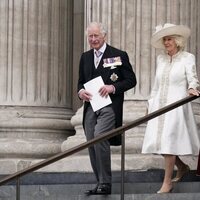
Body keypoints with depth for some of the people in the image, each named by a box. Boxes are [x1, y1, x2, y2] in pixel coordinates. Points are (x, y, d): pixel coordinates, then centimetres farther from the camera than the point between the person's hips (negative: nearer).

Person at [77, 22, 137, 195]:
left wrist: (113, 87, -16)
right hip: (90, 106, 6)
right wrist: (81, 91, -1)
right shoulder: (85, 57, 16)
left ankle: (105, 183, -14)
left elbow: (131, 80, 0)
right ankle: (100, 184, 15)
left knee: (99, 138, -22)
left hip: (109, 106, -6)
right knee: (92, 144, 4)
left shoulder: (119, 55, 0)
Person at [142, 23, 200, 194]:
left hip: (177, 105, -6)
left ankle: (167, 183, -4)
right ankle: (182, 167, 26)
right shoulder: (160, 59, 15)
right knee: (157, 142, 2)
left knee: (168, 141, -11)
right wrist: (151, 104, 18)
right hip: (159, 105, 6)